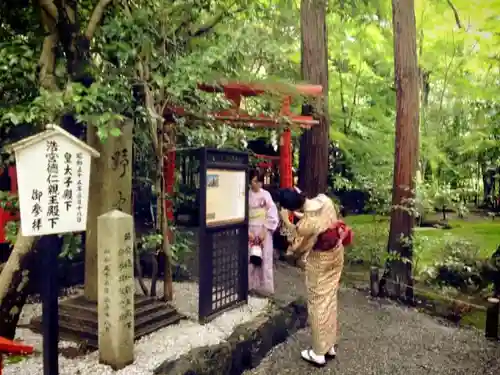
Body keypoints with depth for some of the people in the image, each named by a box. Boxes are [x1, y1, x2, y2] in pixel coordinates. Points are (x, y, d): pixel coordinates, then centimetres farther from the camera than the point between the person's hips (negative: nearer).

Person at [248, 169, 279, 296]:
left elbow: (272, 215, -4)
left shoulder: (266, 195, -1)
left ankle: (264, 287, 12)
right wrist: (248, 232, -12)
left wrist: (264, 231, -11)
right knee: (249, 259, 4)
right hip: (250, 231, 0)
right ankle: (249, 285, 17)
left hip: (264, 231, 0)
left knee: (264, 259, 1)